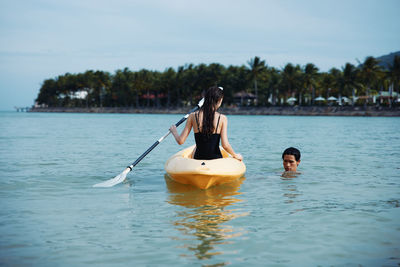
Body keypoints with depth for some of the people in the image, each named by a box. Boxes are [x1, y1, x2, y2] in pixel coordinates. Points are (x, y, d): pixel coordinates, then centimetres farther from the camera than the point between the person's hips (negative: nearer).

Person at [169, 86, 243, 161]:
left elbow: (180, 141, -4)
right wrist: (235, 155, 3)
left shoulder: (193, 116, -7)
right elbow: (225, 145, -16)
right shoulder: (222, 118, -10)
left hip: (198, 159, 1)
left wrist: (174, 131, 17)